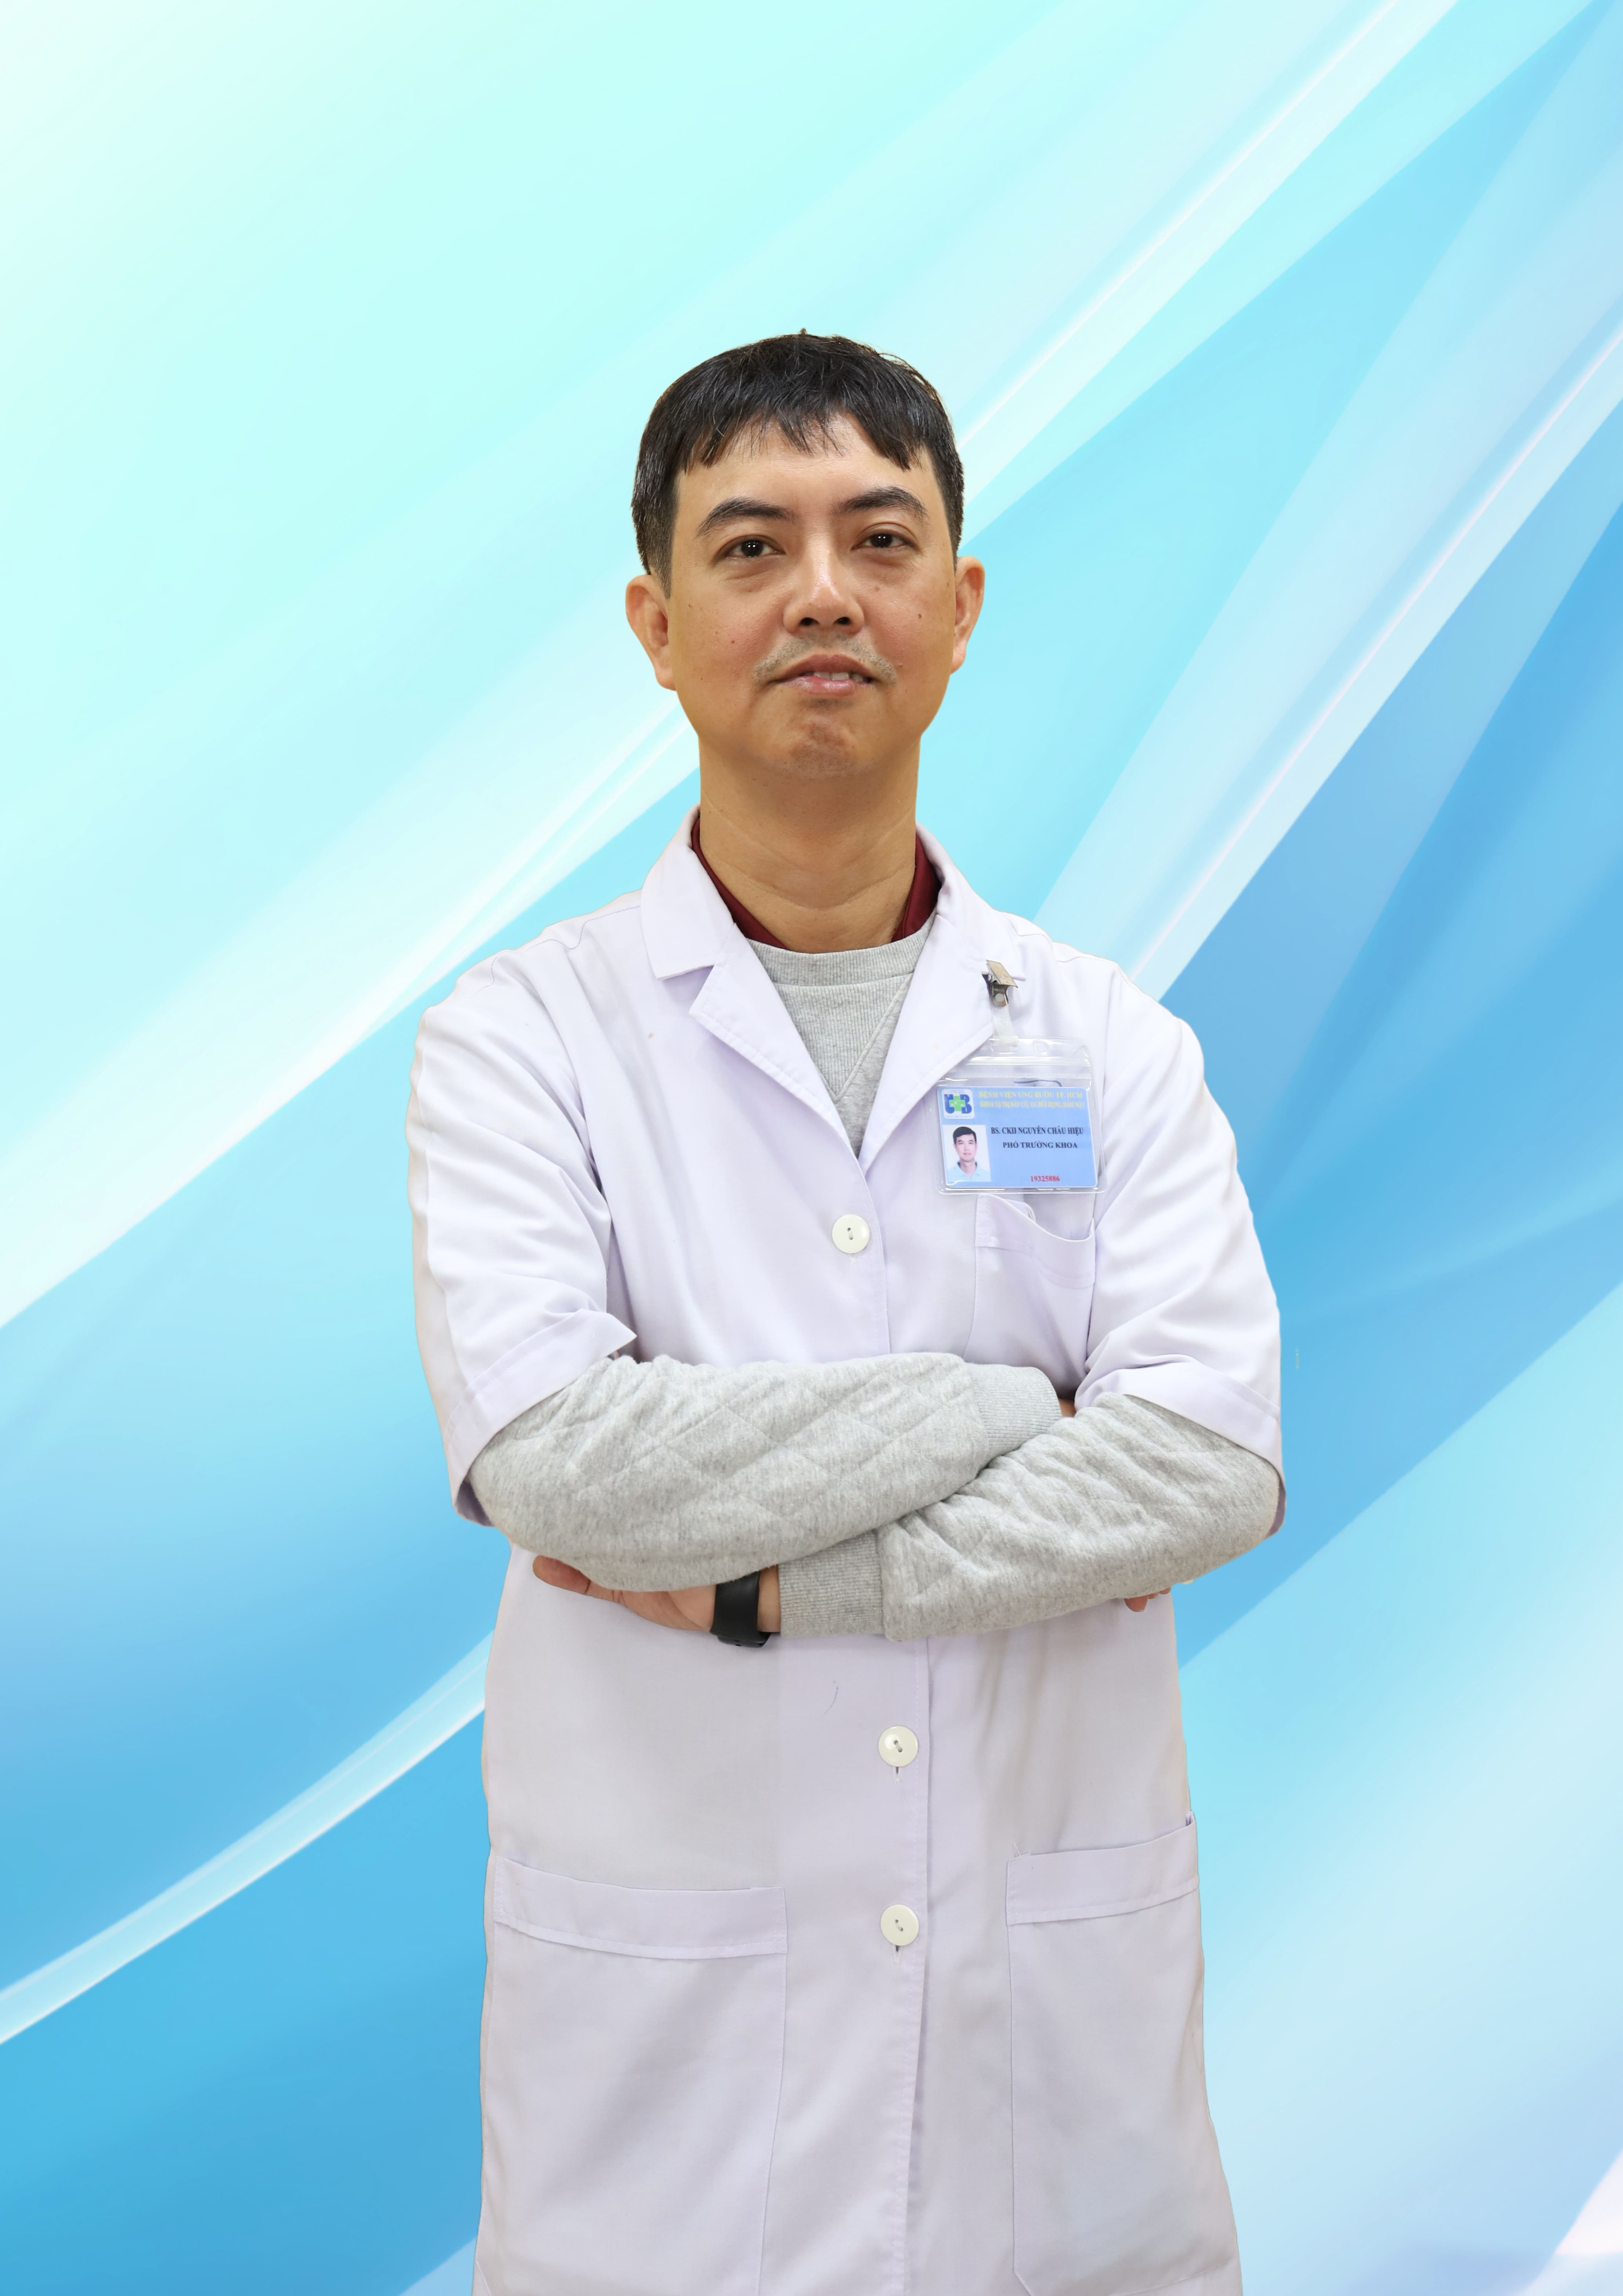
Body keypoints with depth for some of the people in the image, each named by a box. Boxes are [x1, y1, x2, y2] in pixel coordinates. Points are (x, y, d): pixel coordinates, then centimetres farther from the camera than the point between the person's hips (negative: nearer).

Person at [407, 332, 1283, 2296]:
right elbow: (542, 1449, -18)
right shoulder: (519, 1040, -2)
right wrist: (1014, 1406, -12)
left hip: (1063, 1996, 2)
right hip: (668, 2016, -1)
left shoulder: (1113, 1044, 3)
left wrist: (756, 1579, -15)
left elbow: (1214, 1461, -10)